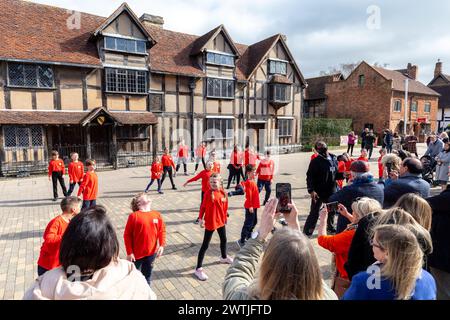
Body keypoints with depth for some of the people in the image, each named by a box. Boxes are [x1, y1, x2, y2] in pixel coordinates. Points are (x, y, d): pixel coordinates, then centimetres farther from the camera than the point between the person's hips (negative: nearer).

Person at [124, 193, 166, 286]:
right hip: (136, 253, -3)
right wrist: (129, 252, -10)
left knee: (147, 275, 22)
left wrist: (162, 245, -5)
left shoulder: (157, 215, -3)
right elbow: (127, 235, -11)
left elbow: (162, 230, 5)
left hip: (151, 253, 3)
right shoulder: (134, 216, -15)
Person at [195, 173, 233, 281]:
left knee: (223, 239, 25)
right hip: (210, 222, -6)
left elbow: (225, 206, 7)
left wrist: (225, 217, 13)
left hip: (220, 221, 6)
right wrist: (200, 218, -20)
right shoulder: (208, 193, -17)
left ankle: (224, 257, 53)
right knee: (205, 245, 0)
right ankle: (198, 268, 8)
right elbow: (203, 206, -13)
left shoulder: (223, 193, -4)